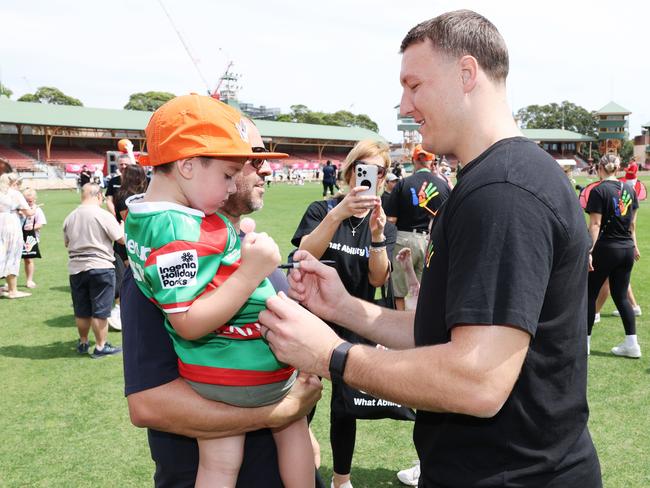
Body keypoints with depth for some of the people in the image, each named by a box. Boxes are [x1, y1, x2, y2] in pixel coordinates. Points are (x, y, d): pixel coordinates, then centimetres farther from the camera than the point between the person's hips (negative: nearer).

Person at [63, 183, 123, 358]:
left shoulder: (70, 217, 5)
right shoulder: (103, 215, -12)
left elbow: (66, 243, 17)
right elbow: (122, 239, -10)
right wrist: (123, 226, 10)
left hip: (76, 268, 5)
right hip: (100, 267, -5)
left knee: (82, 311, 15)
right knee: (100, 311, 2)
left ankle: (83, 343, 29)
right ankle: (101, 346, 8)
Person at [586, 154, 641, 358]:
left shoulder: (599, 191, -12)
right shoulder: (629, 189, 8)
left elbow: (595, 224, -17)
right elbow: (632, 223, 13)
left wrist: (589, 251, -17)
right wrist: (634, 245, 23)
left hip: (606, 249, -6)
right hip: (627, 249, 6)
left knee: (590, 295, 6)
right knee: (621, 296, 13)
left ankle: (584, 341, 11)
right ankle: (632, 344, 12)